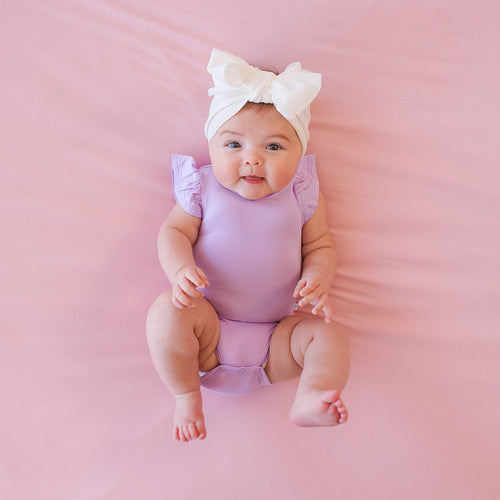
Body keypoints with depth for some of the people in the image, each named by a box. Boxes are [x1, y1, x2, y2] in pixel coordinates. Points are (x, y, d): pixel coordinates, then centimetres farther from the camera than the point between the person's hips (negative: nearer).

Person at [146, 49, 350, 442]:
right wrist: (181, 269, -23)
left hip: (276, 343, 1)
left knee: (329, 334, -19)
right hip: (208, 331, -1)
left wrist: (317, 279, -15)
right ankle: (187, 398, -12)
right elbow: (173, 232, 0)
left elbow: (320, 246, 8)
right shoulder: (203, 189, 1)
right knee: (167, 310, -28)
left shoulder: (302, 195, 4)